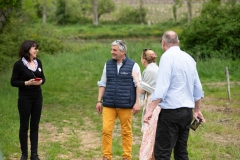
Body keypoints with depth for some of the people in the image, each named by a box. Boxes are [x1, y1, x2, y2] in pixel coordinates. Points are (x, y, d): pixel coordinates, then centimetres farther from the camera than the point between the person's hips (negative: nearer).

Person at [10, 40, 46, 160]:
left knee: (35, 126, 9)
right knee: (24, 126, 5)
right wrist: (27, 83, -21)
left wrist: (41, 81, -9)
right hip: (25, 99, -5)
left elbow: (43, 77, 13)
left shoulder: (38, 62, 4)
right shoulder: (19, 64, -12)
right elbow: (13, 82, -10)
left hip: (37, 98, 5)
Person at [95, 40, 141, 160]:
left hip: (125, 105, -3)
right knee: (106, 130, -4)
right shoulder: (108, 64, 10)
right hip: (109, 105, 3)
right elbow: (102, 84, 13)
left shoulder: (133, 65, -1)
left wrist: (137, 103, -9)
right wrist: (99, 101, 8)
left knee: (126, 132, 5)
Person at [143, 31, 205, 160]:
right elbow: (197, 87, 19)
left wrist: (150, 109, -20)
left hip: (171, 111, -8)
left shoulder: (167, 57, -8)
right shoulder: (189, 58, 13)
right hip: (188, 111, 8)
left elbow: (162, 87, -18)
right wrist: (197, 109, 29)